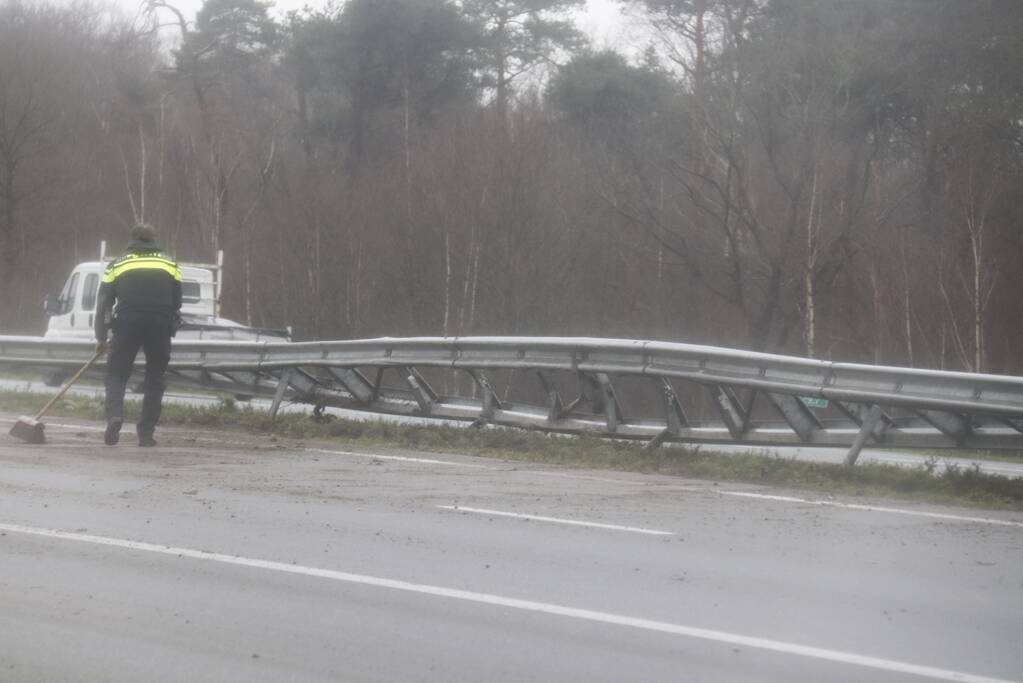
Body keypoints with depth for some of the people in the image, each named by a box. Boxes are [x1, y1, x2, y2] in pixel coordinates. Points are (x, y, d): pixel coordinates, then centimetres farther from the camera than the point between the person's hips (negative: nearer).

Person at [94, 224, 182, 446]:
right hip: (160, 327, 1)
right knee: (155, 380, 12)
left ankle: (114, 416, -15)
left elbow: (103, 303, 11)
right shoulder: (170, 265, 17)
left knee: (116, 374, 9)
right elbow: (176, 303, 13)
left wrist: (101, 338, 17)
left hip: (127, 325, -1)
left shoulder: (117, 265, 14)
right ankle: (146, 432, 8)